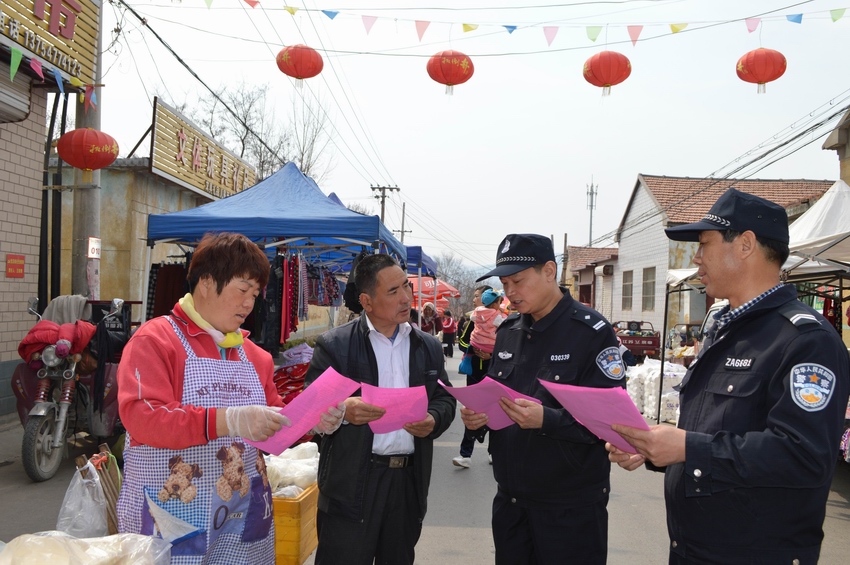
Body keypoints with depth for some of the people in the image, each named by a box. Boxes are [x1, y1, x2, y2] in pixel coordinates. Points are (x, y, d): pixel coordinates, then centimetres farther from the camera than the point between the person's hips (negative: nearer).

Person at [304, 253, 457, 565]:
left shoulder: (429, 347, 9)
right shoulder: (335, 344, -6)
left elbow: (445, 400, 11)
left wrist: (434, 420, -11)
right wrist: (341, 409, -29)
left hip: (409, 479, 4)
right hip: (352, 483, -4)